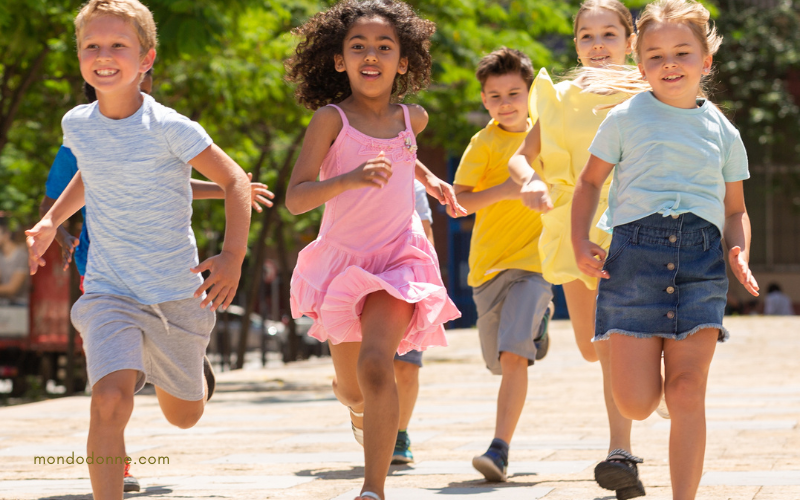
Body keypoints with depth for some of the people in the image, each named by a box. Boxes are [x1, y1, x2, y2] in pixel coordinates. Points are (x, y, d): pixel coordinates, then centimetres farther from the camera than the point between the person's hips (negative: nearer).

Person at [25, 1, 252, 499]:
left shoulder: (170, 128, -16)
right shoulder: (77, 125, -2)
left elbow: (235, 181, -8)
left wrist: (233, 256, -19)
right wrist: (51, 222, 11)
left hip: (177, 293, -1)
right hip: (108, 290, 1)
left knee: (184, 416, 19)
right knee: (110, 401, -24)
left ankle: (191, 369, 54)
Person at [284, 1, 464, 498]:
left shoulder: (412, 118, 4)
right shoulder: (331, 118, -8)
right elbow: (296, 197, -17)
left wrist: (429, 179, 20)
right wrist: (349, 178, -31)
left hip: (399, 257, 0)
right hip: (343, 260, 0)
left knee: (376, 365, -24)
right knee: (350, 388, 14)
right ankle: (362, 411, 54)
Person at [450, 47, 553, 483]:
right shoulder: (484, 144, -5)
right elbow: (457, 202, -11)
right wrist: (502, 191, -23)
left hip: (533, 259, 0)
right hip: (489, 263, 0)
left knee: (514, 356, -17)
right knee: (503, 361, 11)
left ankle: (499, 450, -21)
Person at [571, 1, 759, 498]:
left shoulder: (722, 131, 15)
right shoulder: (626, 118, 9)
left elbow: (735, 209, 23)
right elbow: (590, 183, 15)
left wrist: (740, 253, 3)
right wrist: (580, 242, 0)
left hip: (701, 256, 1)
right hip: (635, 249, -1)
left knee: (687, 392, -7)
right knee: (635, 402, -8)